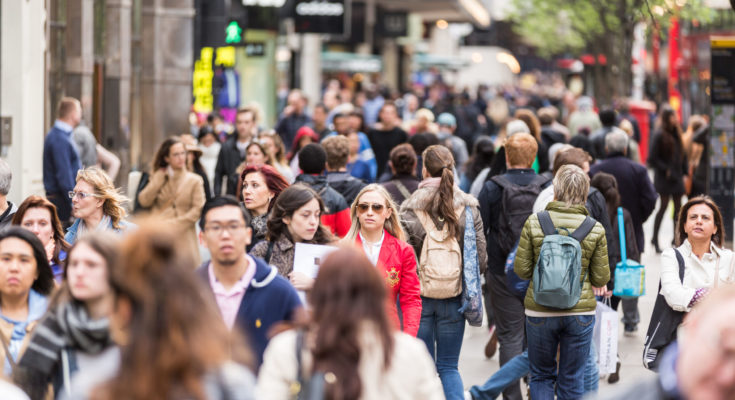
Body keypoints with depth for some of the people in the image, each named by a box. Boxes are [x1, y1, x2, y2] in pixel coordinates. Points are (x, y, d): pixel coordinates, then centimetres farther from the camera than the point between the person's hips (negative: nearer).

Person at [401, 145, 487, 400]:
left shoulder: (411, 206, -8)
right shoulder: (468, 206, -2)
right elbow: (480, 254, 0)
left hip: (418, 293, -2)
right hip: (454, 295, 2)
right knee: (449, 367, 10)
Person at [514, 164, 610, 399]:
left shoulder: (534, 223, -7)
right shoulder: (596, 229, -5)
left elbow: (521, 269, -4)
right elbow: (601, 279, -2)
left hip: (539, 311, 0)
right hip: (580, 311, 0)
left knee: (541, 375, 15)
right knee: (572, 380, 10)